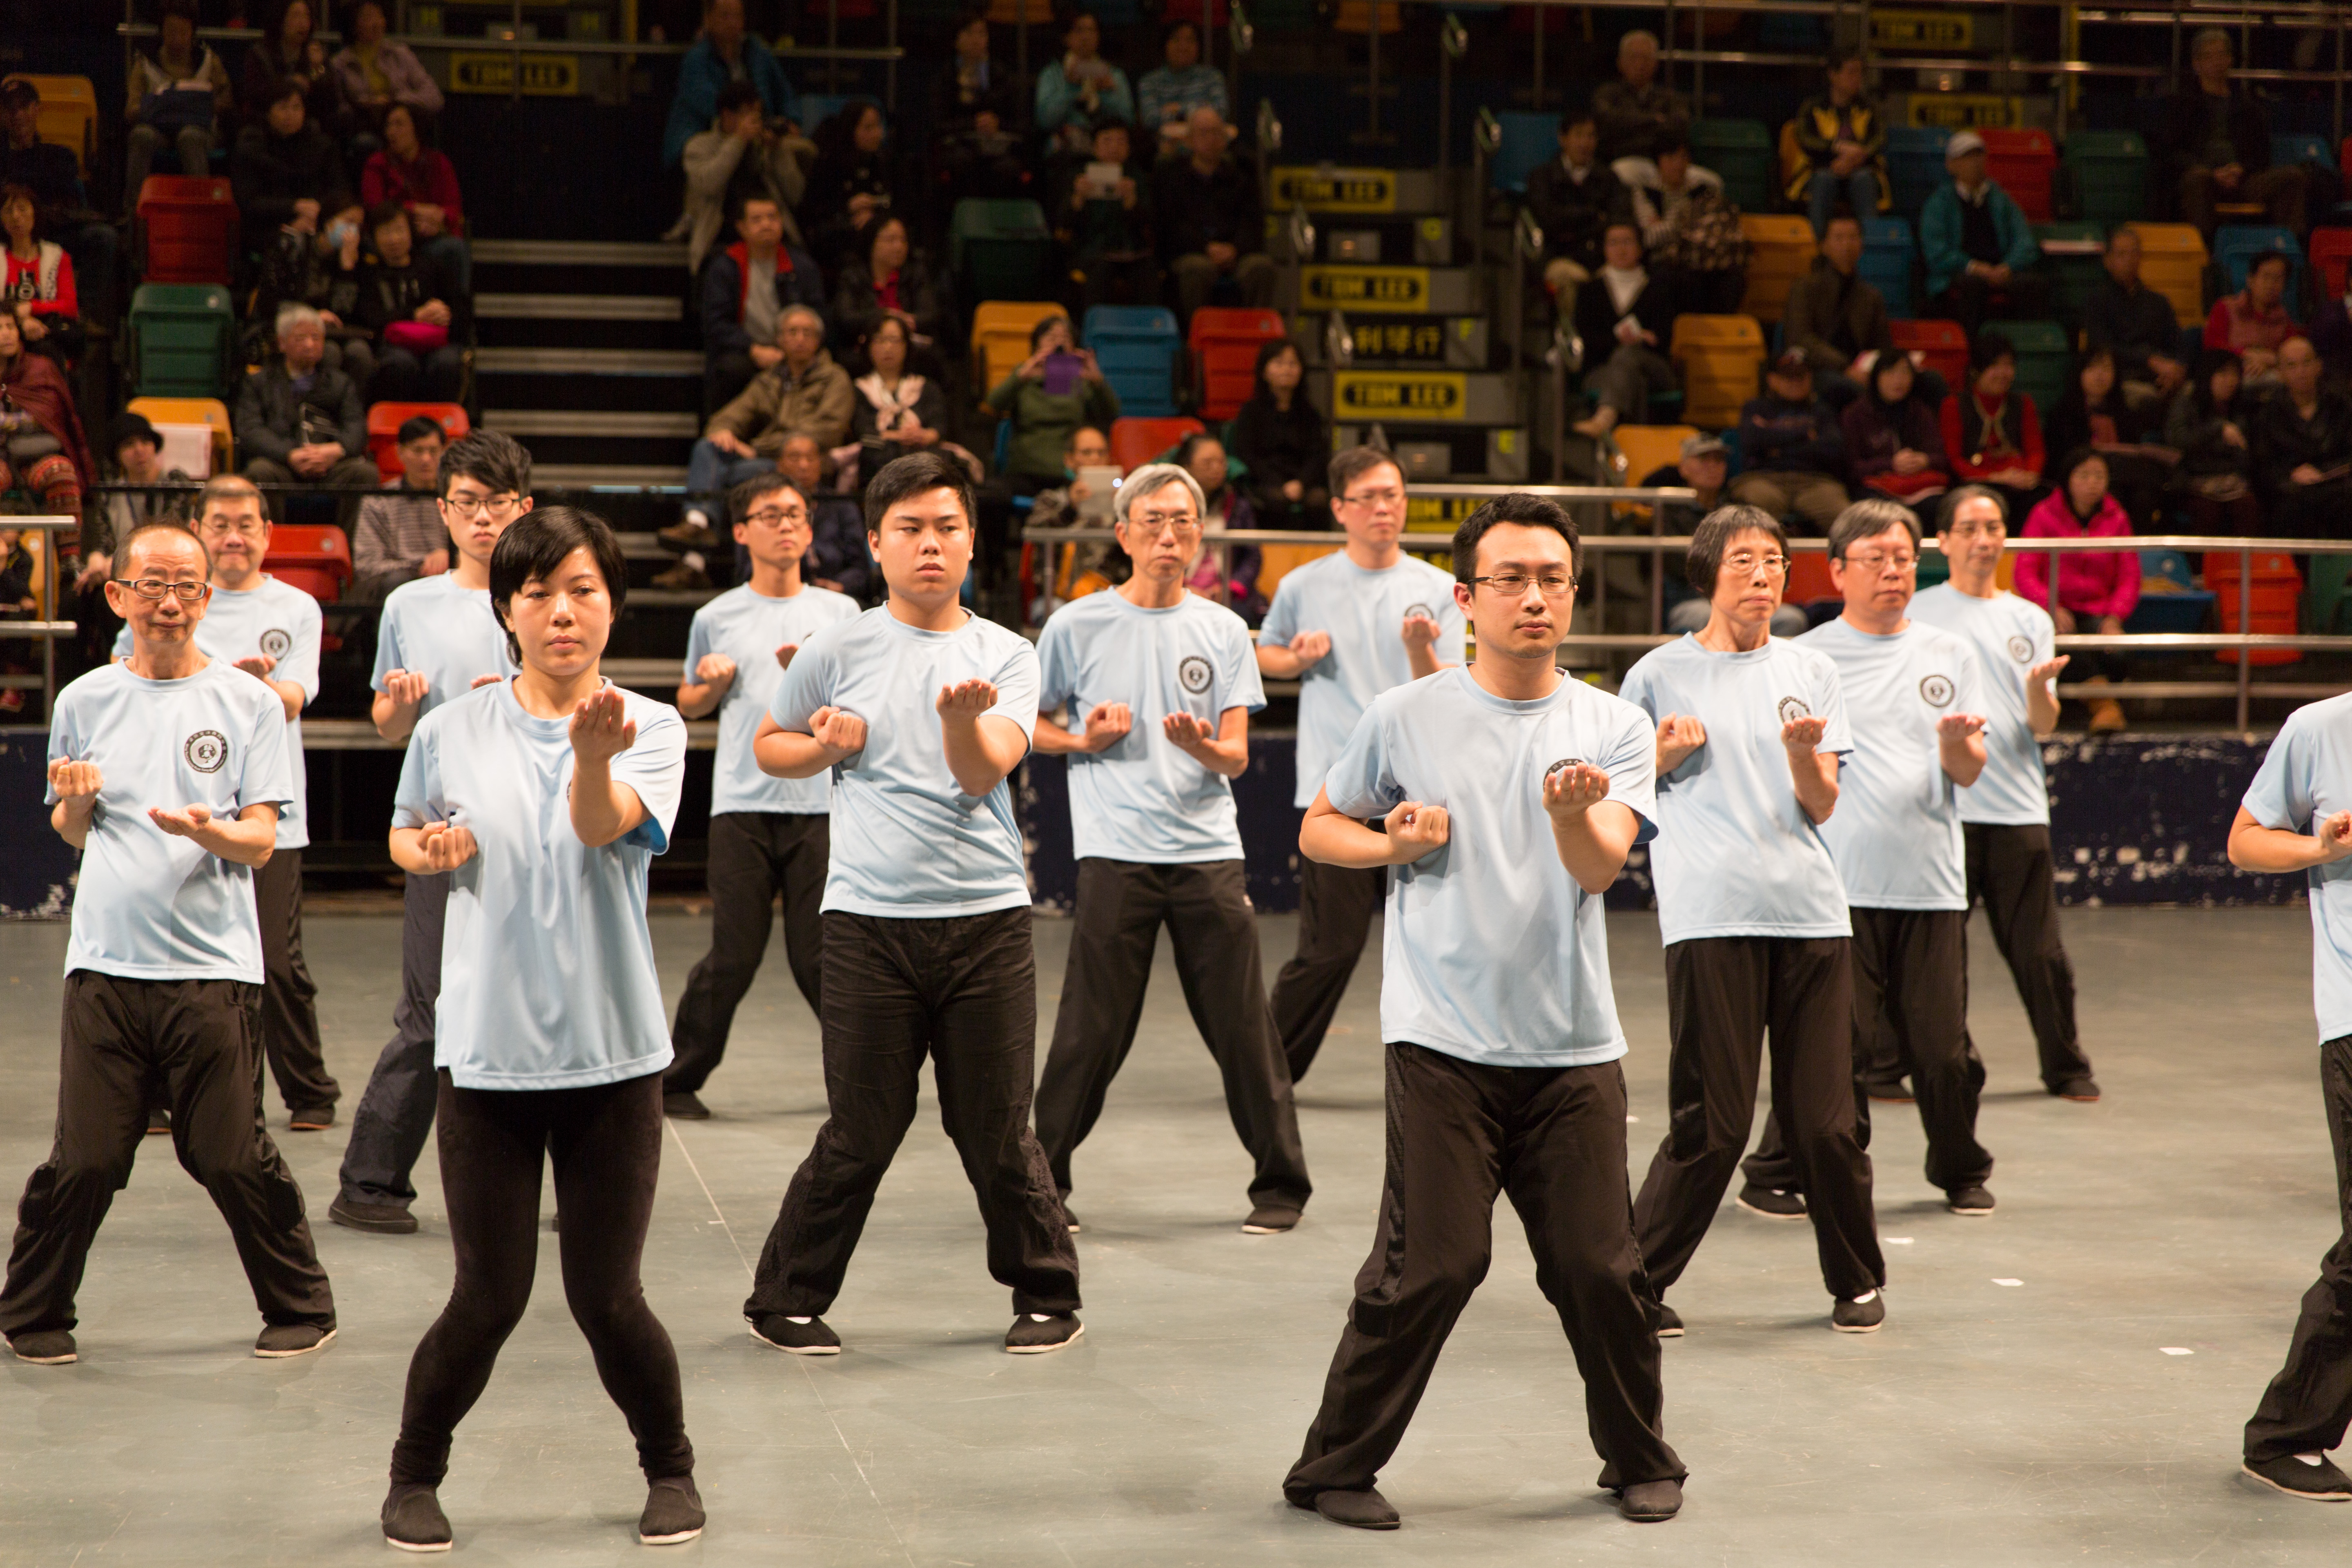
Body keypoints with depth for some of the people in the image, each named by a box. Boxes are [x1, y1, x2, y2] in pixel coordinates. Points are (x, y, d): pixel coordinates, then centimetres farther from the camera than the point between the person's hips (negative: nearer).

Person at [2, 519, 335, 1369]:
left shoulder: (248, 701, 4)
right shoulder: (85, 701, 9)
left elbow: (261, 841, 1)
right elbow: (71, 833, 17)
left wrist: (211, 832, -20)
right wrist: (77, 802, -5)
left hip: (213, 963, -1)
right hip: (107, 960, 1)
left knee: (231, 1157, -2)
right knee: (84, 1160, 0)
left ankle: (302, 1308, 17)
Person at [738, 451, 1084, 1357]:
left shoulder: (1006, 656, 6)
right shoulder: (839, 650, 5)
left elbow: (984, 773, -8)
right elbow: (769, 746, 18)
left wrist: (963, 718, -28)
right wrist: (825, 745, -2)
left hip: (988, 918, 1)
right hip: (870, 920, -1)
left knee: (997, 1132, 4)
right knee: (860, 1137, 0)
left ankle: (1048, 1296, 22)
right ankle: (786, 1301, 17)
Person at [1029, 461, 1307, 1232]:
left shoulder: (1223, 631, 9)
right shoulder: (1077, 626, 4)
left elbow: (1237, 757, 5)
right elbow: (1029, 727, 14)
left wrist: (1203, 745, -17)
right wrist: (1084, 740, -5)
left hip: (1209, 850, 2)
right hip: (1115, 853, -2)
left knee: (1243, 1027, 1)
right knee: (1093, 1031, -3)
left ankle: (1281, 1184, 14)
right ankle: (1042, 1179, 12)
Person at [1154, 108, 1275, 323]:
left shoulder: (1239, 174, 21)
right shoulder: (1169, 173, 15)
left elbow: (1252, 220, 10)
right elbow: (1171, 224, 2)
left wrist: (1234, 248, -12)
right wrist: (1207, 248, -13)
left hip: (1235, 252, 2)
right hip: (1188, 253, -2)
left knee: (1262, 266, -31)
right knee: (1198, 269, -38)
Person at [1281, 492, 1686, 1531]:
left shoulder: (1614, 726, 6)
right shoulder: (1405, 718, 3)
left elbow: (1601, 866, -8)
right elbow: (1318, 830, 14)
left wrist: (1576, 811, -29)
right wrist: (1394, 844, -6)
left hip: (1574, 1047, 2)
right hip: (1443, 1043, -2)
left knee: (1598, 1267, 3)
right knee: (1433, 1262, -7)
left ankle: (1641, 1462, 25)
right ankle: (1334, 1468, 9)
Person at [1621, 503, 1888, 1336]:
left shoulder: (1810, 673, 13)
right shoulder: (1660, 674, 6)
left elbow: (1822, 805, 8)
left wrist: (1804, 754, -13)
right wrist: (1666, 752, -5)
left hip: (1810, 912, 3)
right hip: (1710, 915, -3)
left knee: (1824, 1118, 3)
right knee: (1711, 1123, -6)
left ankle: (1856, 1281, 21)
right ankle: (1636, 1282, 8)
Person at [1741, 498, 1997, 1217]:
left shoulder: (1948, 655, 13)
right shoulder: (1806, 658, 4)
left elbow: (1969, 773, 9)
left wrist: (1956, 744, -12)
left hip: (1931, 882, 3)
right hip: (1841, 882, -3)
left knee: (1944, 1048, 4)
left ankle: (1961, 1171, 25)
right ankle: (1775, 1176, 8)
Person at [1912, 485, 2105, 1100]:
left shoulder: (2032, 621, 13)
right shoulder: (1917, 614, 6)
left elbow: (2044, 726, 7)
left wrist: (2038, 689, -12)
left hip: (2018, 806, 2)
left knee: (2040, 950, 3)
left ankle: (2066, 1068, 16)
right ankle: (1890, 1064, 7)